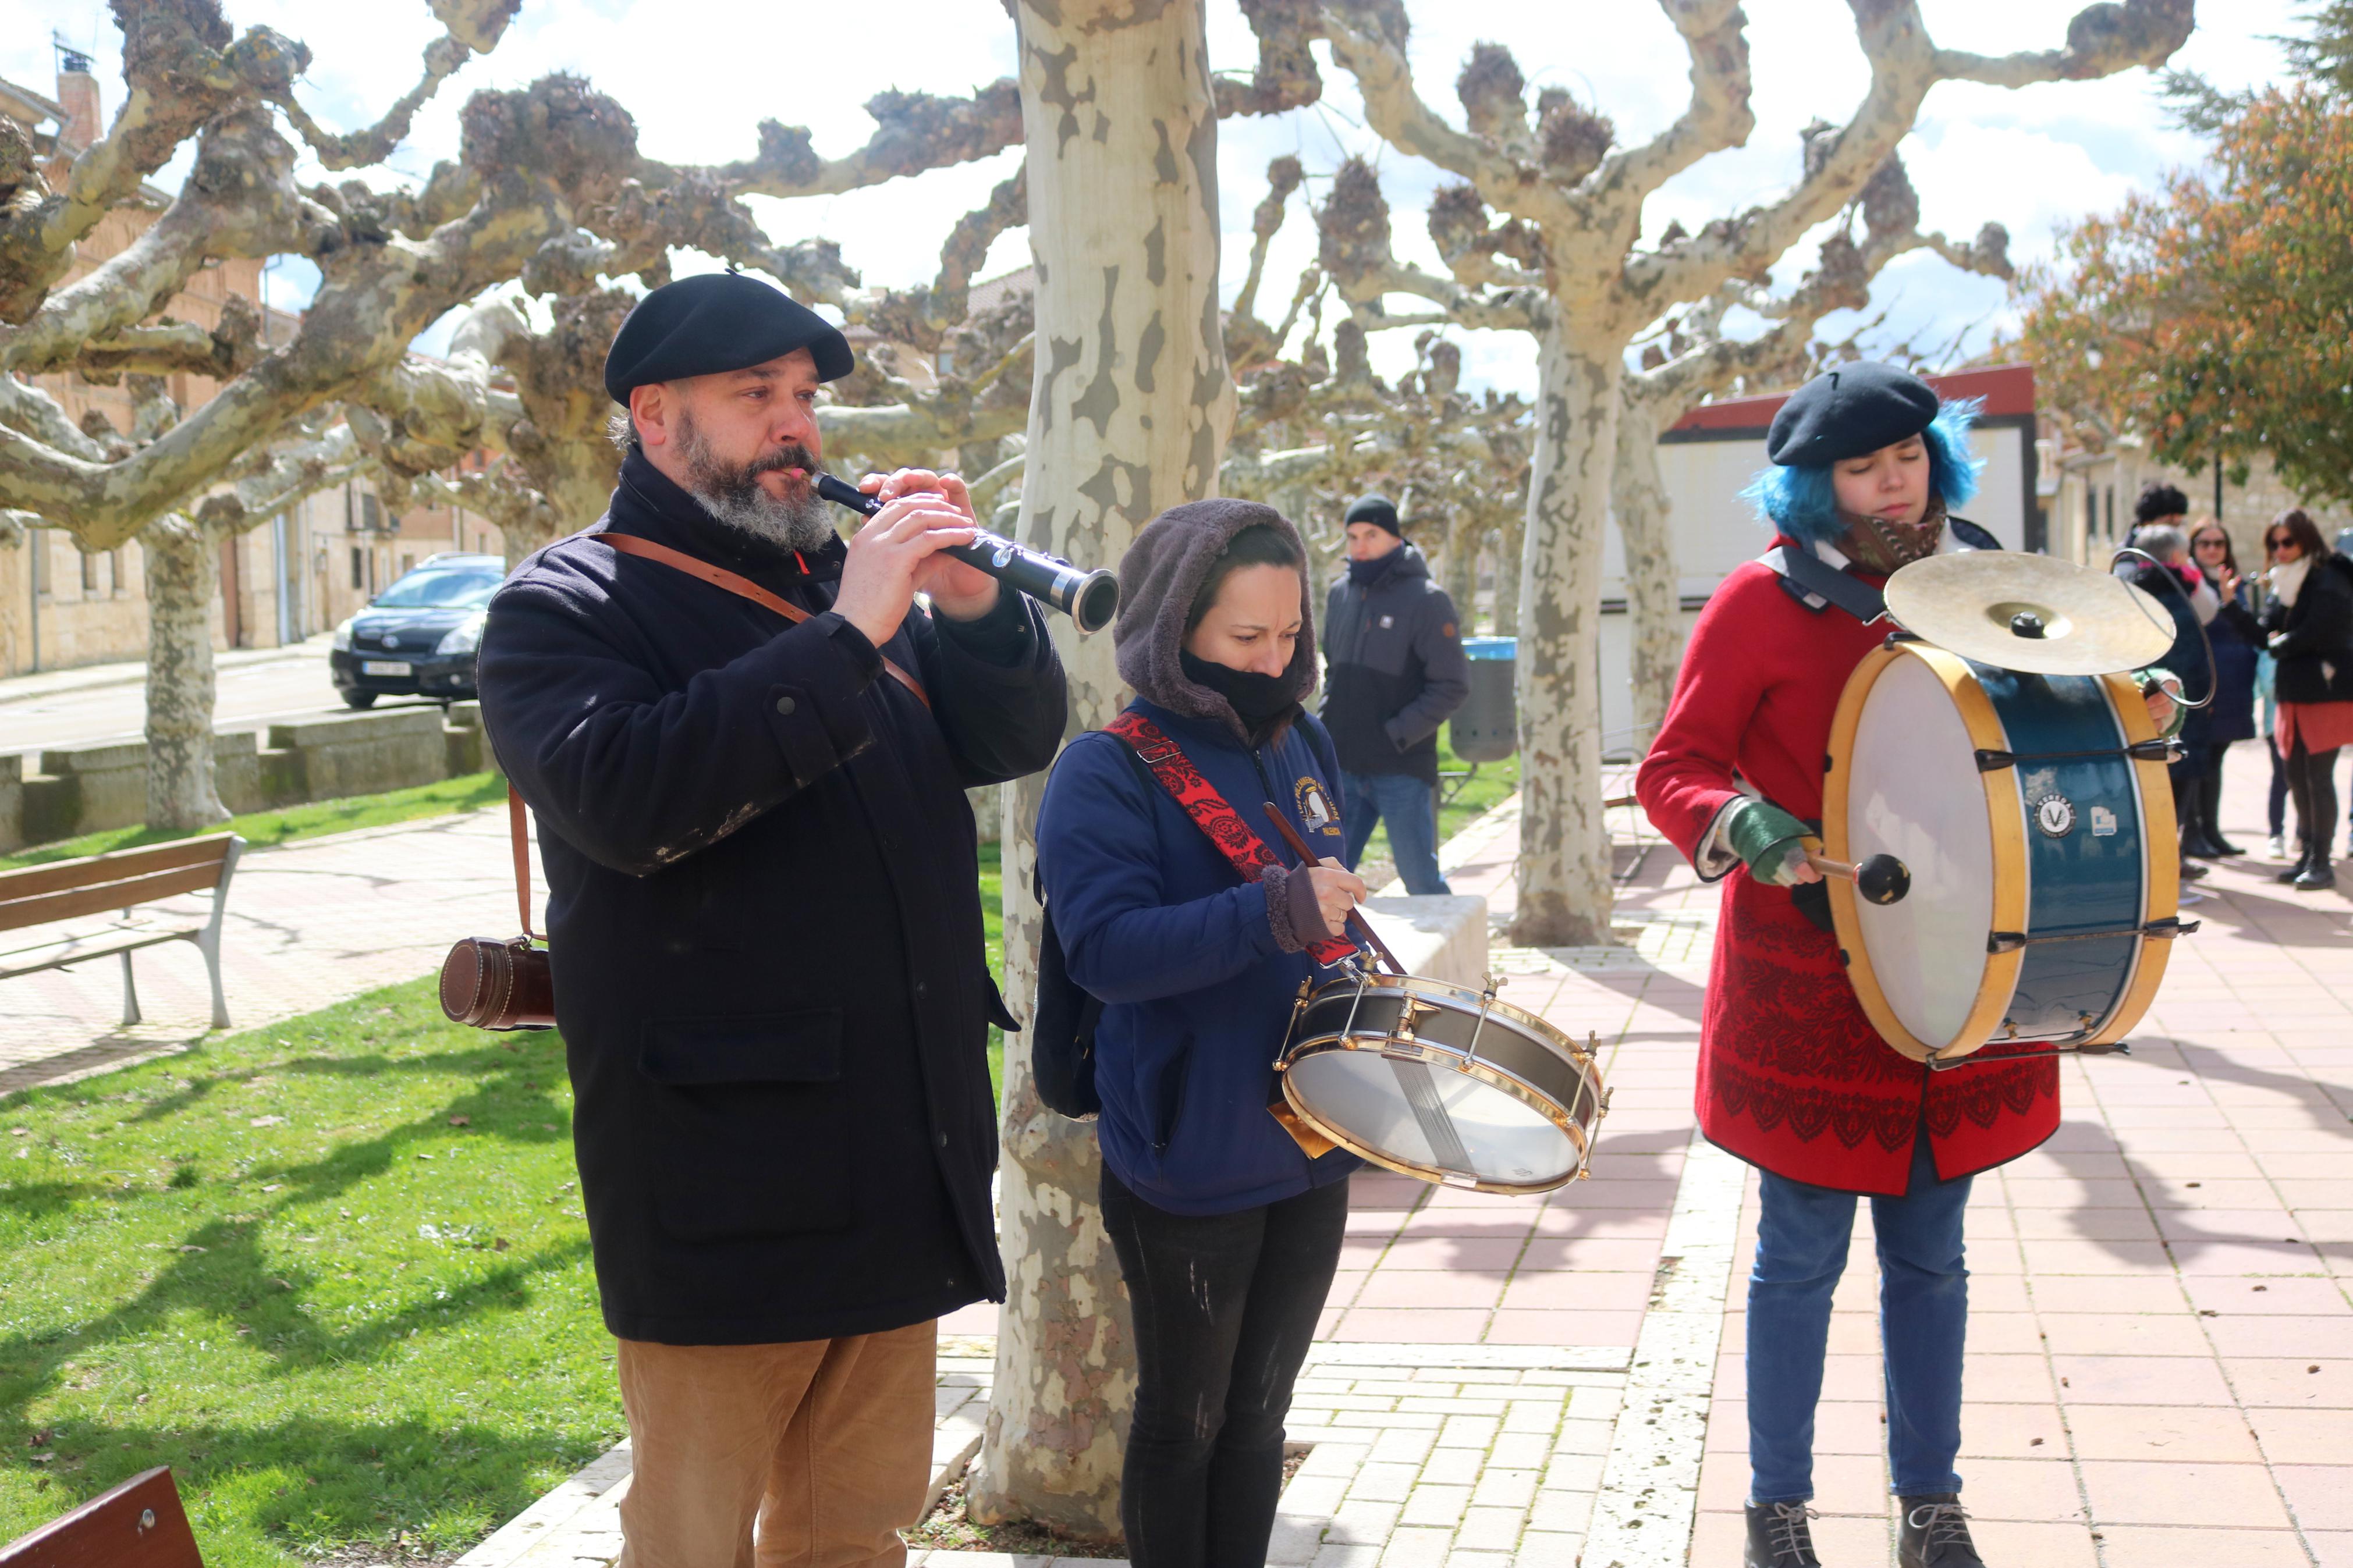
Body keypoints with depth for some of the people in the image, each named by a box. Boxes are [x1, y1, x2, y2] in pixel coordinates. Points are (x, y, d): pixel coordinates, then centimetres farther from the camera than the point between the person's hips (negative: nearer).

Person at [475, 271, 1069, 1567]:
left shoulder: (844, 580, 16)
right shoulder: (561, 610, -5)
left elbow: (1019, 737, 13)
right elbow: (624, 798, -24)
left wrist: (972, 606, -8)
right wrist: (843, 637, -25)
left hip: (899, 1169, 6)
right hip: (721, 1186, -6)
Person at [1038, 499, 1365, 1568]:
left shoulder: (1303, 745, 7)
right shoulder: (1107, 774, -15)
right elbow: (1106, 948, -27)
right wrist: (1277, 912, -34)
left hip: (1307, 1151, 6)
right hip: (1188, 1167, -6)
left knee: (1258, 1413, 18)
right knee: (1184, 1423, 10)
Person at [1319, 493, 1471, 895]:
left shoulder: (1426, 600, -8)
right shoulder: (1341, 594, 11)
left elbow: (1452, 686, -11)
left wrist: (1396, 734, -16)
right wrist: (1328, 717, 7)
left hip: (1402, 770, -6)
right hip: (1345, 766, 6)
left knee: (1420, 881, 0)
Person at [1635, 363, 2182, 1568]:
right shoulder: (1764, 600, -7)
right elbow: (1674, 768, -6)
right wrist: (1744, 826, -26)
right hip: (1807, 983, -4)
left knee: (1931, 1253, 14)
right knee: (1803, 1256, 5)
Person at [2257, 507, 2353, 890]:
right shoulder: (2283, 584, 14)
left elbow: (2315, 635, -19)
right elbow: (2266, 635, 8)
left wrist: (2279, 645, -3)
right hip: (2293, 693, 8)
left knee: (2318, 777, -7)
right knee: (2296, 776, 10)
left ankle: (2321, 862, -3)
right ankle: (2308, 854, 19)